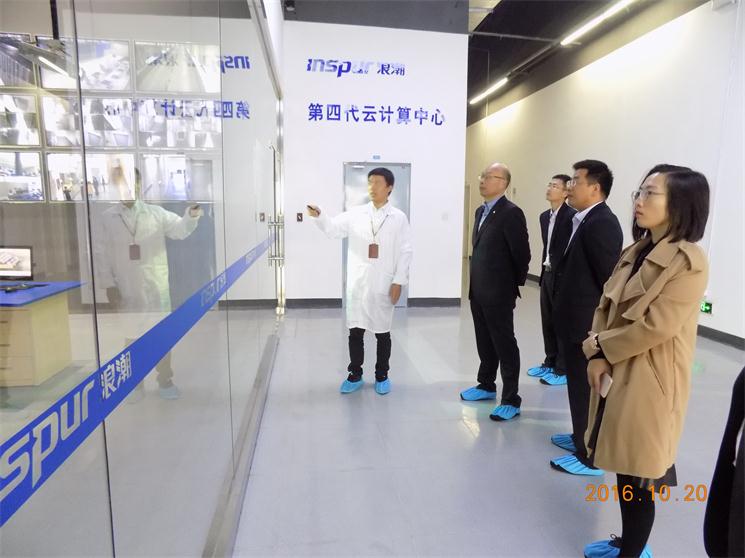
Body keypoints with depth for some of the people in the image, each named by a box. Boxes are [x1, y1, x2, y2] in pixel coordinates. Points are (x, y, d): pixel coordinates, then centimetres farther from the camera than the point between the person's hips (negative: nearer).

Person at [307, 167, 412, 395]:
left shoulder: (399, 218, 0)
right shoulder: (355, 214, 4)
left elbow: (405, 251, -2)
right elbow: (334, 229, -5)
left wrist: (398, 282, -8)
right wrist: (319, 216, -25)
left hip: (384, 284, -1)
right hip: (357, 283, 2)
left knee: (382, 332, 9)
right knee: (355, 331, 8)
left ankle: (382, 376, 25)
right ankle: (355, 375, 23)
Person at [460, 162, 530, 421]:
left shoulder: (511, 213, -15)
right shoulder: (481, 211, 13)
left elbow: (522, 253, -14)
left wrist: (515, 285, -5)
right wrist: (476, 281, 14)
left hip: (498, 293, -8)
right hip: (478, 290, 8)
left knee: (505, 346, 1)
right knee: (484, 343, 19)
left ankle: (511, 400, 11)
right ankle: (487, 385, 35)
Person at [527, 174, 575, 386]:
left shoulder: (572, 216, -15)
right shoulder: (544, 216, 12)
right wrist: (543, 271, 14)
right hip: (547, 274, 8)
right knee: (548, 322, 15)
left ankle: (562, 369, 14)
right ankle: (550, 363, 29)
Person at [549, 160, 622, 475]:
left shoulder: (601, 223, -20)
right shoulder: (586, 220, 11)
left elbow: (610, 278, -21)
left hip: (587, 323, -10)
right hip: (577, 320, 10)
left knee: (587, 389, 4)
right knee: (579, 386, 22)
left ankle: (589, 457, 19)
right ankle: (582, 438, 39)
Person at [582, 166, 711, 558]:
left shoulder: (689, 262, -16)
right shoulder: (635, 252, 9)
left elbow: (655, 327, -22)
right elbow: (605, 306, 6)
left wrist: (600, 346, -9)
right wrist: (597, 358, -8)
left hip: (649, 381, -8)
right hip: (617, 374, 8)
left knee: (638, 473, 7)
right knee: (623, 466, 20)